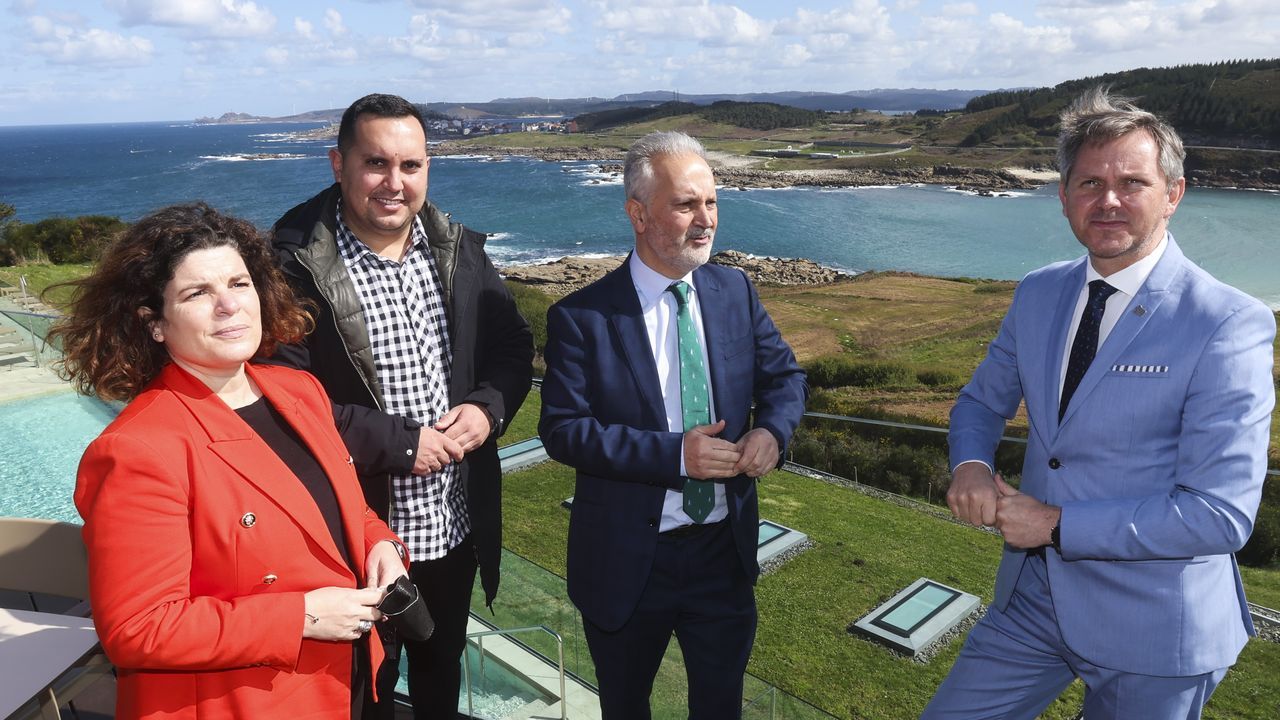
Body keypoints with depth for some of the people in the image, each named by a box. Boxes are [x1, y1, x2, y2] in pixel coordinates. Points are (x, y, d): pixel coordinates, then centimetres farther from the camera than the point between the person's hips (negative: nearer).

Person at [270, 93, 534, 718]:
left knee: (443, 668, 28)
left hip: (457, 522, 5)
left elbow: (512, 346, 5)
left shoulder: (460, 250, 0)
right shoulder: (297, 265, -16)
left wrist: (488, 408, -14)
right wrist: (399, 442, -21)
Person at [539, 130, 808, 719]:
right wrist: (674, 454, -25)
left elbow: (785, 376, 6)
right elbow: (562, 429, -18)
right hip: (627, 564, -2)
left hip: (725, 553, 3)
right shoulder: (581, 317, -14)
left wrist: (772, 429, -16)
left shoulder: (735, 291, -1)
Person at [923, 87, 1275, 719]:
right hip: (1033, 596, 5)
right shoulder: (1037, 294, 0)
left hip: (1152, 626, -4)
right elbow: (981, 401, 12)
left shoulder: (1229, 325, -17)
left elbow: (1221, 514, -21)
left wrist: (1057, 524, -19)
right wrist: (970, 464, -10)